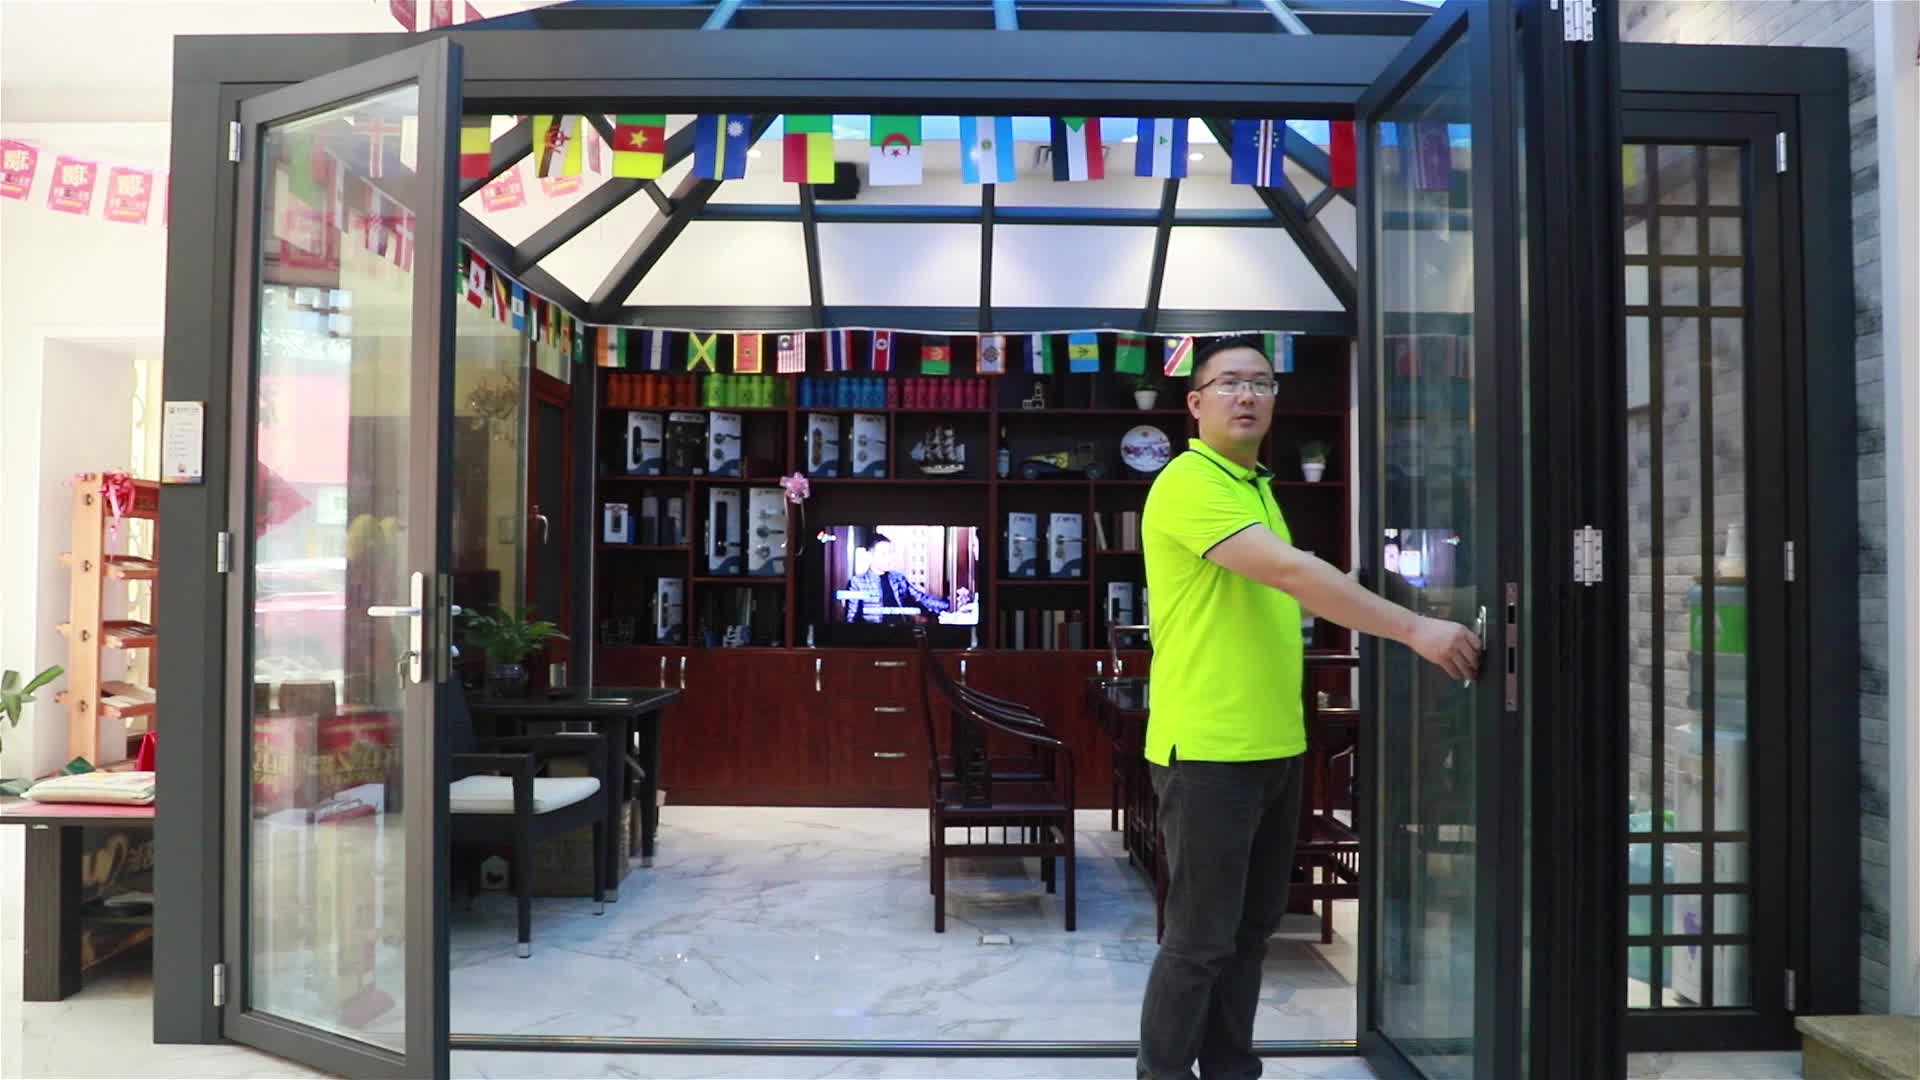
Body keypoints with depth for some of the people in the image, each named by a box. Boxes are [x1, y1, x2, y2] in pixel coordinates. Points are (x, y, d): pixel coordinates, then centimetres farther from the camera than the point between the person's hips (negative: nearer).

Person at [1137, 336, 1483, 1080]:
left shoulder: (1259, 487, 16)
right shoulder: (1187, 483, -14)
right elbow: (1292, 572, -25)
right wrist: (1415, 629, -25)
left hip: (1276, 746, 9)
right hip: (1208, 749, -9)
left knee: (1253, 928, 15)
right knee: (1201, 937, -1)